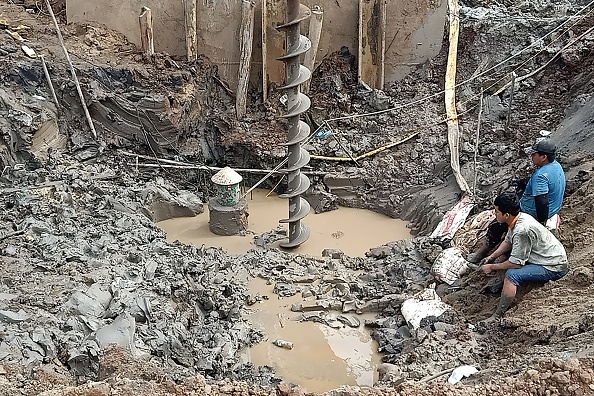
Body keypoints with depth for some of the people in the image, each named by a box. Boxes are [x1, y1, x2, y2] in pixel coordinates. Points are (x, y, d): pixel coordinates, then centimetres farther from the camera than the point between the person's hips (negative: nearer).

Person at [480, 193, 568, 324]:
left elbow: (516, 263, -25)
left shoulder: (522, 231, -32)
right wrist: (492, 257, 1)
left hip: (554, 268, -10)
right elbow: (508, 241, 12)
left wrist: (492, 267, -12)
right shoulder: (520, 217, -4)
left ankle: (497, 317, -22)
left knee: (512, 275, -28)